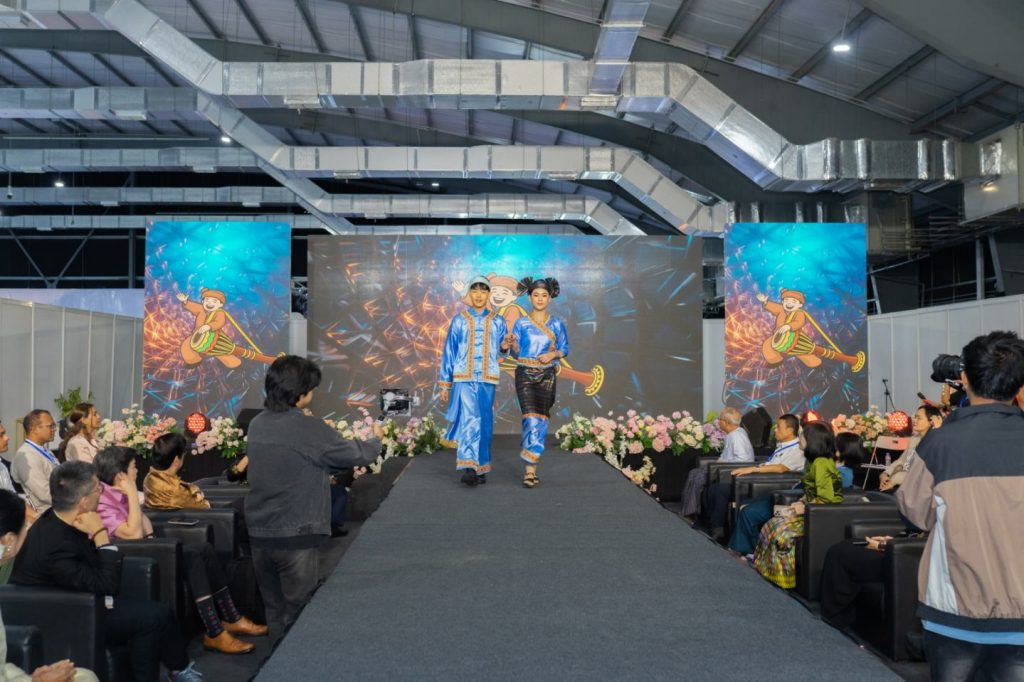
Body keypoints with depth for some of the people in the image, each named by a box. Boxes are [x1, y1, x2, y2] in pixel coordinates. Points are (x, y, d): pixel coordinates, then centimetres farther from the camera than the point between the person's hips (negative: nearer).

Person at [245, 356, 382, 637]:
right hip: (295, 537, -6)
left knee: (274, 613, 17)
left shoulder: (257, 424, 4)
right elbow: (355, 455, -4)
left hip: (260, 535, 7)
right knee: (297, 615, 5)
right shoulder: (310, 430, -17)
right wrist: (377, 439, 15)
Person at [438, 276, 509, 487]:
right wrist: (444, 384, 5)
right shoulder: (459, 321, 7)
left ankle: (481, 468, 15)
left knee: (484, 424, 4)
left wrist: (505, 346, -11)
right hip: (464, 379, -2)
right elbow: (449, 353, 7)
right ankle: (468, 467, -23)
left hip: (488, 380, 2)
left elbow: (502, 348, 14)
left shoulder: (498, 322, 10)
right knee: (469, 420, -17)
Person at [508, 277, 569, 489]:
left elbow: (565, 349, 10)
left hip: (547, 376, 2)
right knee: (531, 417, -13)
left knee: (541, 420, 0)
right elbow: (517, 353, 3)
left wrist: (554, 354, -10)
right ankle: (530, 470, -8)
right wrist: (512, 345, -18)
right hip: (525, 375, -2)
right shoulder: (521, 323, 3)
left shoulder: (557, 324, 6)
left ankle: (531, 468, 9)